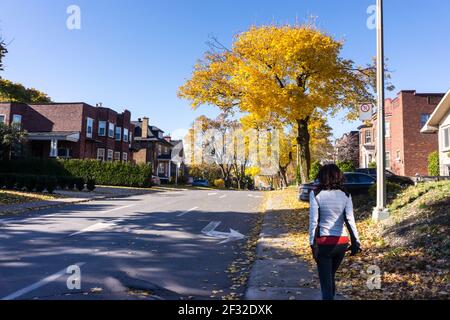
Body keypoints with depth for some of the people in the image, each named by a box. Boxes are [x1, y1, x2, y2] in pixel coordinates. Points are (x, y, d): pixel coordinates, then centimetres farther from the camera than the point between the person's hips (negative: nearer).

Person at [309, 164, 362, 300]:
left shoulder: (316, 194, -7)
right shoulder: (345, 195, 0)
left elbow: (313, 221, -11)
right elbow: (349, 219, -11)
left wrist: (313, 244, -9)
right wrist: (355, 241, -13)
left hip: (323, 242, -4)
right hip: (342, 242, 4)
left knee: (326, 281, 5)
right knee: (331, 276, 25)